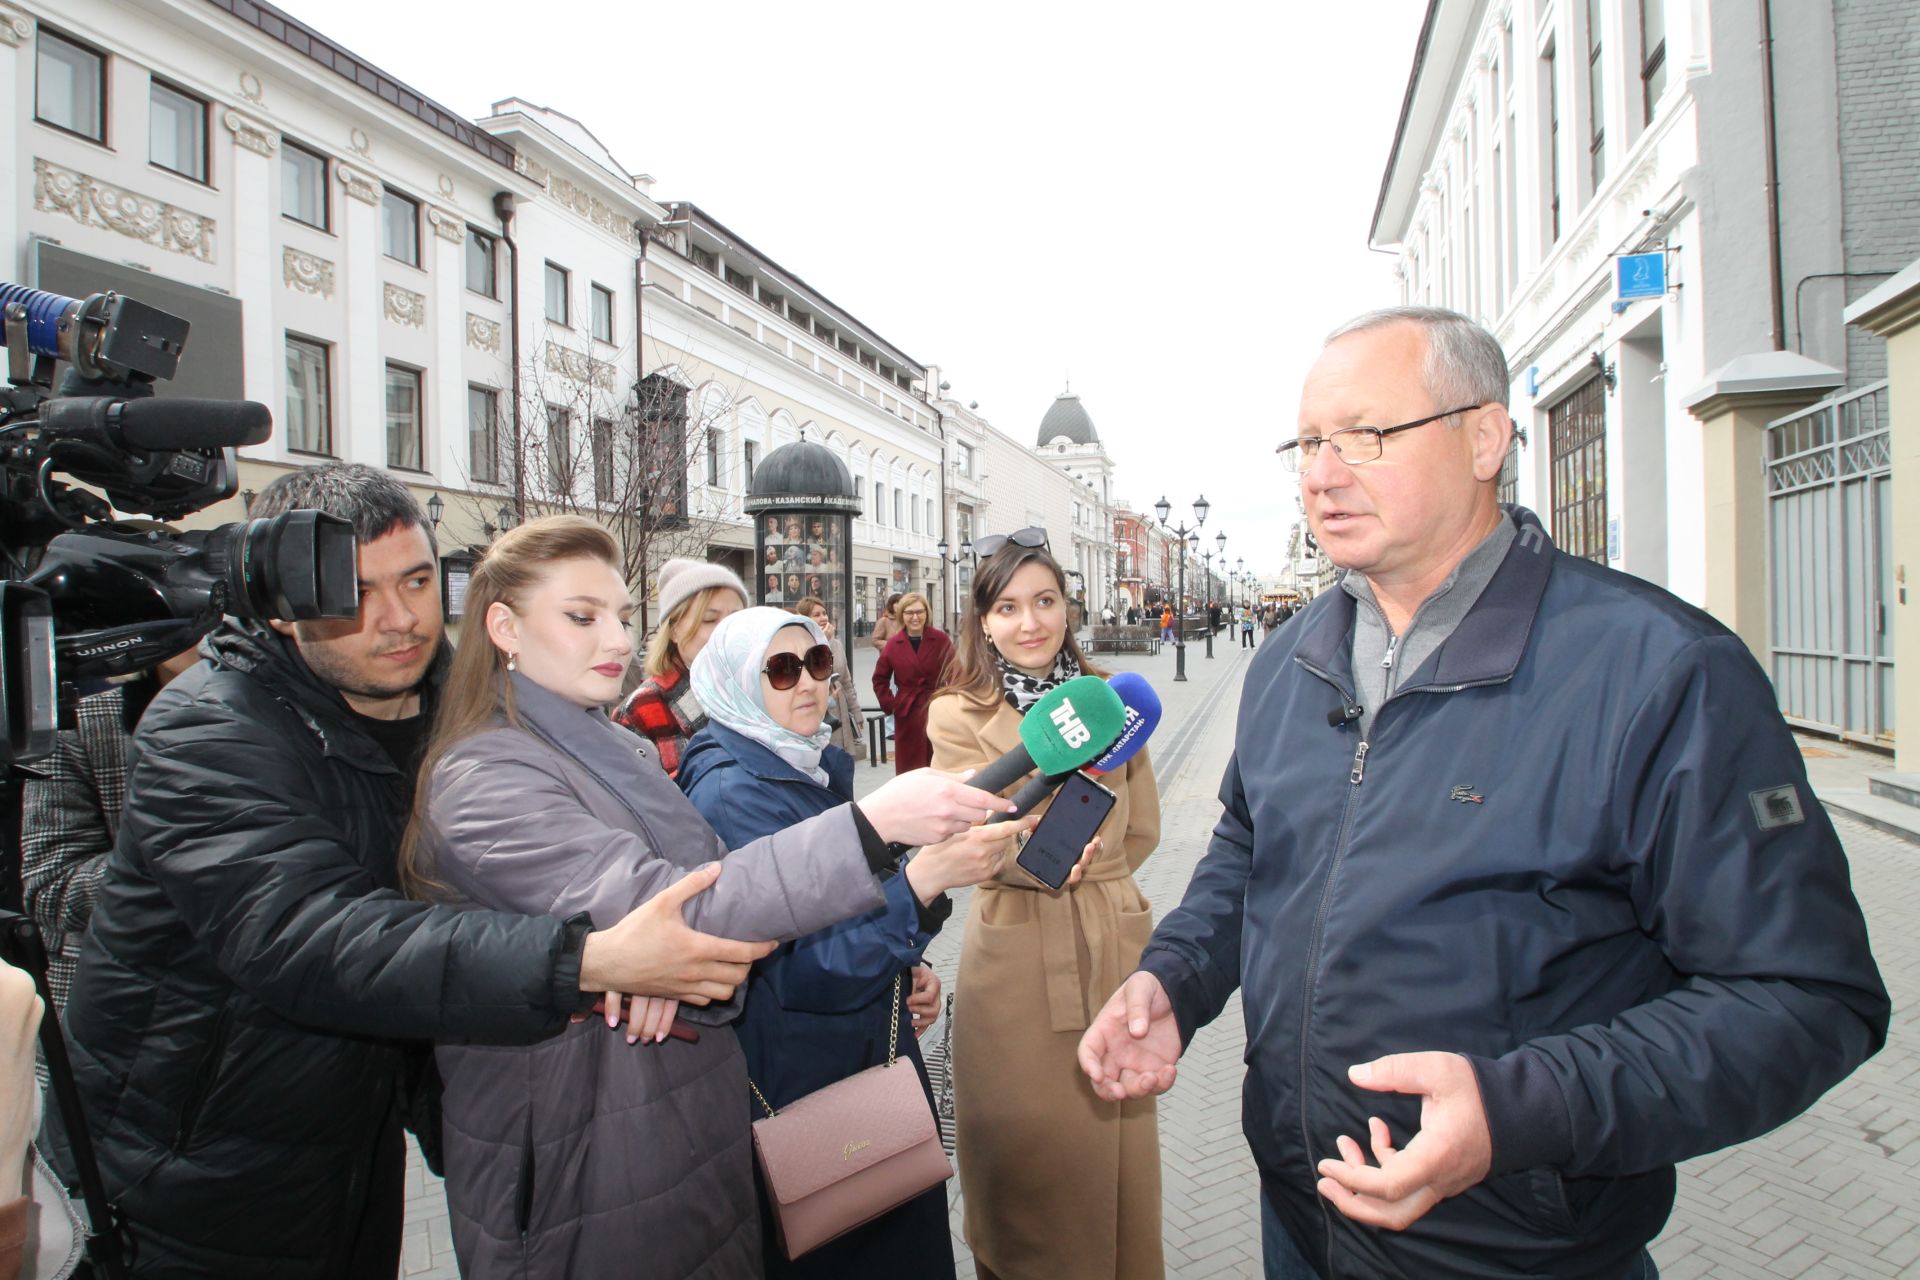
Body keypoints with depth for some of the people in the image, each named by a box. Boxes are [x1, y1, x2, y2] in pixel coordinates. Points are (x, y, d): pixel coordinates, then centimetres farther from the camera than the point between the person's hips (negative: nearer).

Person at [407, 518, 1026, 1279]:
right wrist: (872, 825, -37)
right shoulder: (484, 781, -18)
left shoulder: (621, 755, 9)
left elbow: (714, 884, 6)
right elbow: (656, 903, -30)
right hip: (581, 1178, -7)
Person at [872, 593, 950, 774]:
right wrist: (890, 705, 2)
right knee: (909, 766, 4)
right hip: (907, 714, 1)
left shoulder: (941, 639, -4)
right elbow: (879, 679, 11)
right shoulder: (893, 644, 2)